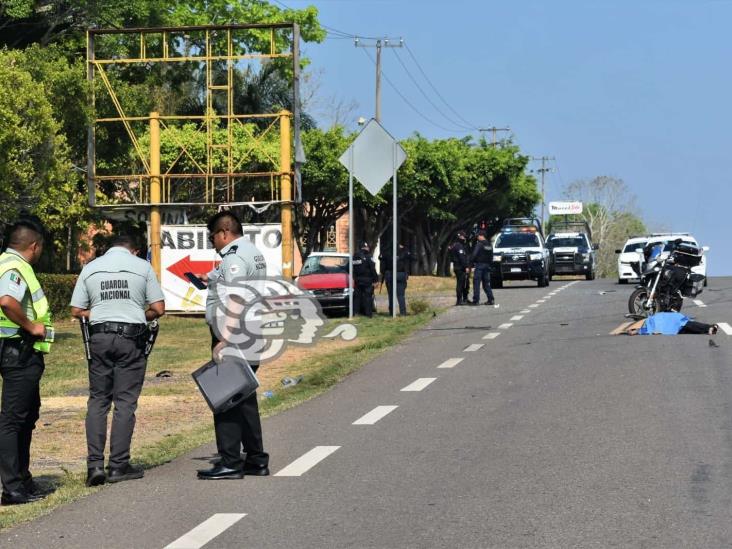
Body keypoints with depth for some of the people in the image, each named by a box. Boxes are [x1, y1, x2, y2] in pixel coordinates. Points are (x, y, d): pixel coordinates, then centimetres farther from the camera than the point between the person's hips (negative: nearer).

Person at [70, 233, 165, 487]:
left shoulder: (90, 268, 10)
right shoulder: (142, 267, 3)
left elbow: (77, 310, 8)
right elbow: (158, 309, 1)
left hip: (99, 336, 2)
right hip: (131, 338, -2)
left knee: (97, 400, 8)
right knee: (125, 402, 2)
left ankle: (95, 464, -1)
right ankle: (119, 465, 2)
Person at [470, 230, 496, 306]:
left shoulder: (479, 244, -11)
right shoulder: (489, 245, 12)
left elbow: (474, 254, -16)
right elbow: (491, 256, 15)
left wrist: (471, 263, -5)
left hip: (479, 265, -7)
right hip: (487, 265, 7)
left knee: (476, 283, -4)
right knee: (486, 283, 12)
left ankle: (476, 300, -8)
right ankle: (491, 299, 6)